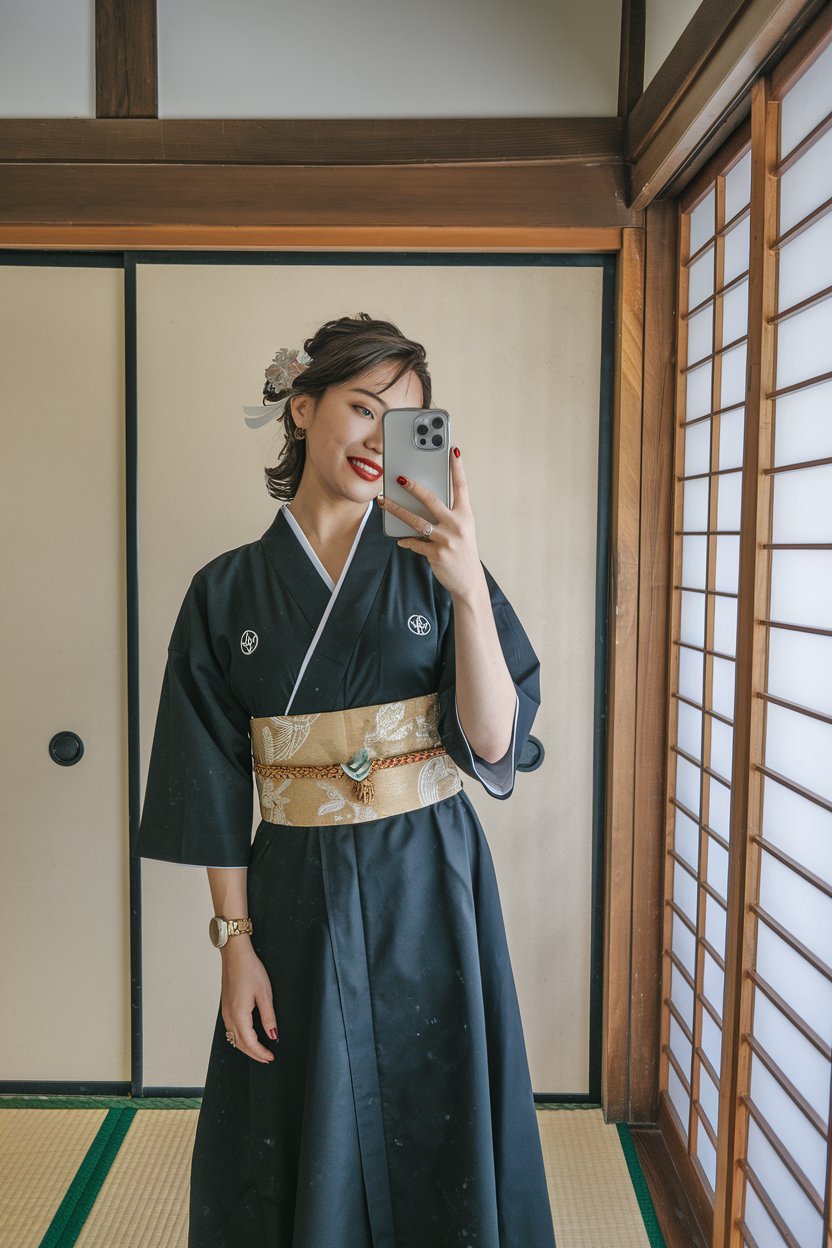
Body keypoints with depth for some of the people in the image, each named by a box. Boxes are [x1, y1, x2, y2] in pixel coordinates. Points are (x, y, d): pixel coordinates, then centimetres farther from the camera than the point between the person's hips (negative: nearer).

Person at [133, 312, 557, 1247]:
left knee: (433, 1134, 12)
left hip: (429, 889, 0)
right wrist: (236, 940, -3)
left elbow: (492, 744, -12)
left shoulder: (431, 568, -2)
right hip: (296, 898, 1)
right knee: (298, 1155, 14)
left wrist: (469, 588, -24)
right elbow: (216, 787, 0)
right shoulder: (229, 590, -1)